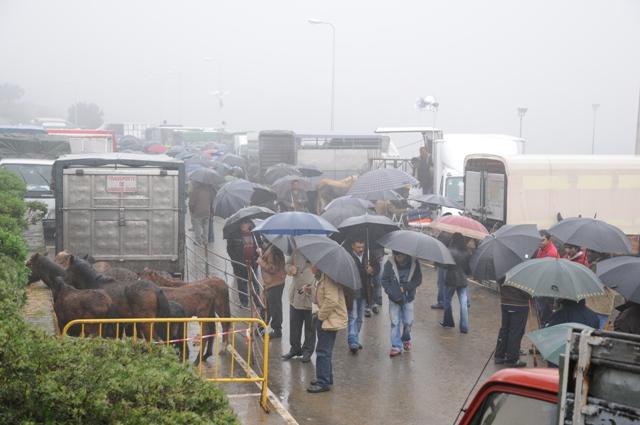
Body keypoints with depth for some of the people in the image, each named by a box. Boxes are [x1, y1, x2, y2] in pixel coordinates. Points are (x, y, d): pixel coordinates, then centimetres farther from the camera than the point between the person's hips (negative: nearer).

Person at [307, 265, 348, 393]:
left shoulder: (328, 278, -21)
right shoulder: (322, 277, 11)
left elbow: (332, 300, -28)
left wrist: (321, 315, -18)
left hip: (330, 320, -11)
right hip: (325, 319, 11)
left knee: (323, 352, -6)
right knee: (324, 351, 20)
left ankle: (323, 383, 0)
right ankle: (326, 378, 31)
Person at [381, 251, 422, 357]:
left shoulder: (414, 263, -10)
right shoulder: (389, 264, -12)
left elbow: (418, 280, -6)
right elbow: (384, 280, -6)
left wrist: (405, 287, -18)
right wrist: (392, 293, -17)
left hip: (408, 298, 1)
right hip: (394, 299, -1)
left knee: (408, 322, 7)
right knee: (395, 322, -2)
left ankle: (406, 340, 34)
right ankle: (396, 346, 6)